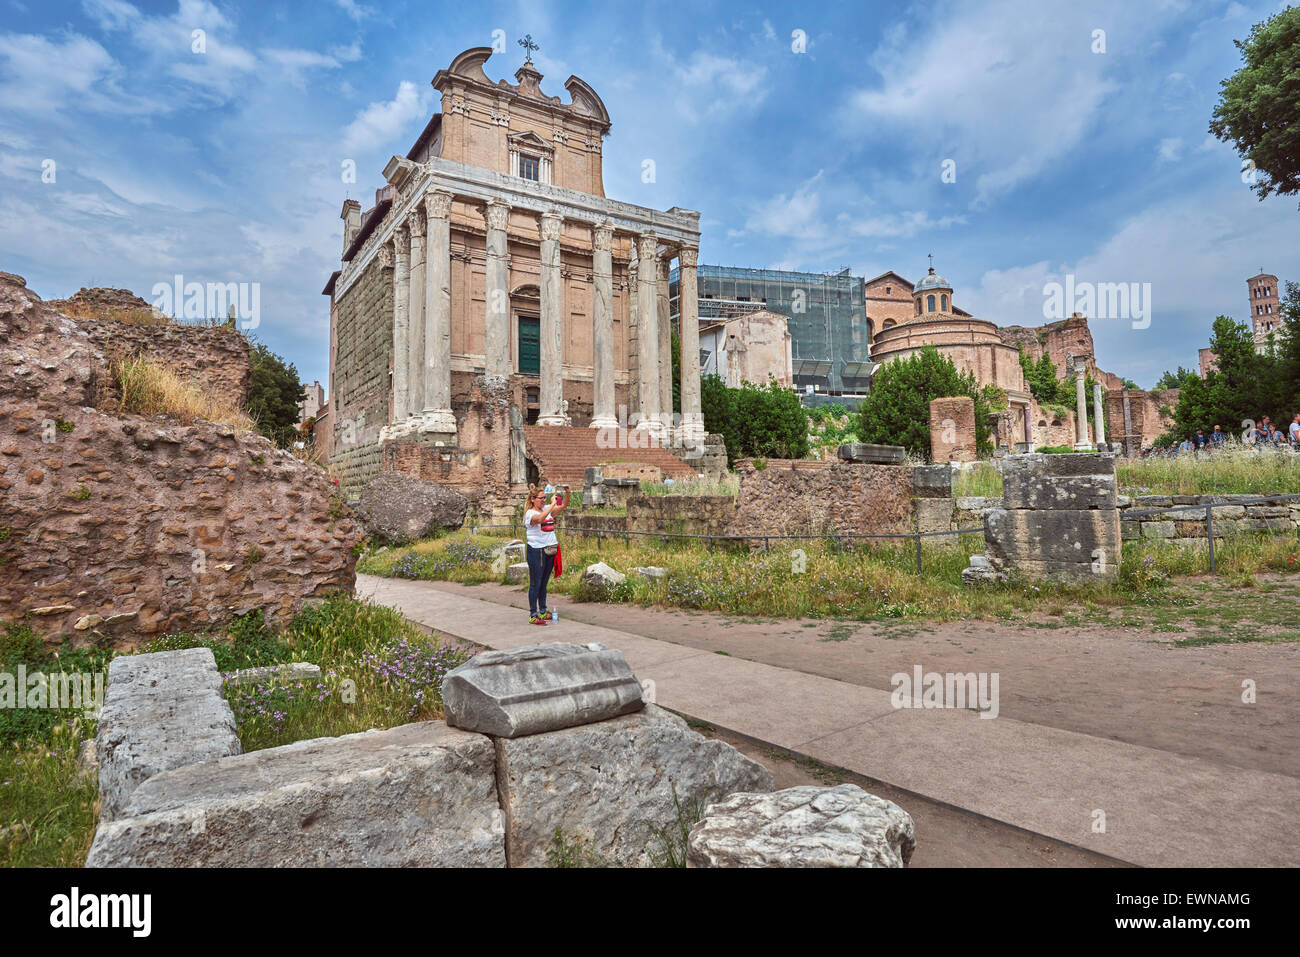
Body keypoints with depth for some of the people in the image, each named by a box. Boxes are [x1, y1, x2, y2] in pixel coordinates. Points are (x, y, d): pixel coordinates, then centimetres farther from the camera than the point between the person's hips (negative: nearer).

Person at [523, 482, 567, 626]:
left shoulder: (547, 509, 11)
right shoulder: (530, 513, -11)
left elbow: (563, 505, 11)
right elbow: (540, 518, -33)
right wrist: (553, 503, -32)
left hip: (550, 551, 7)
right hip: (536, 551, -7)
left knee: (544, 583, 14)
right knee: (535, 583, -3)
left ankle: (542, 612, 23)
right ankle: (533, 616, 2)